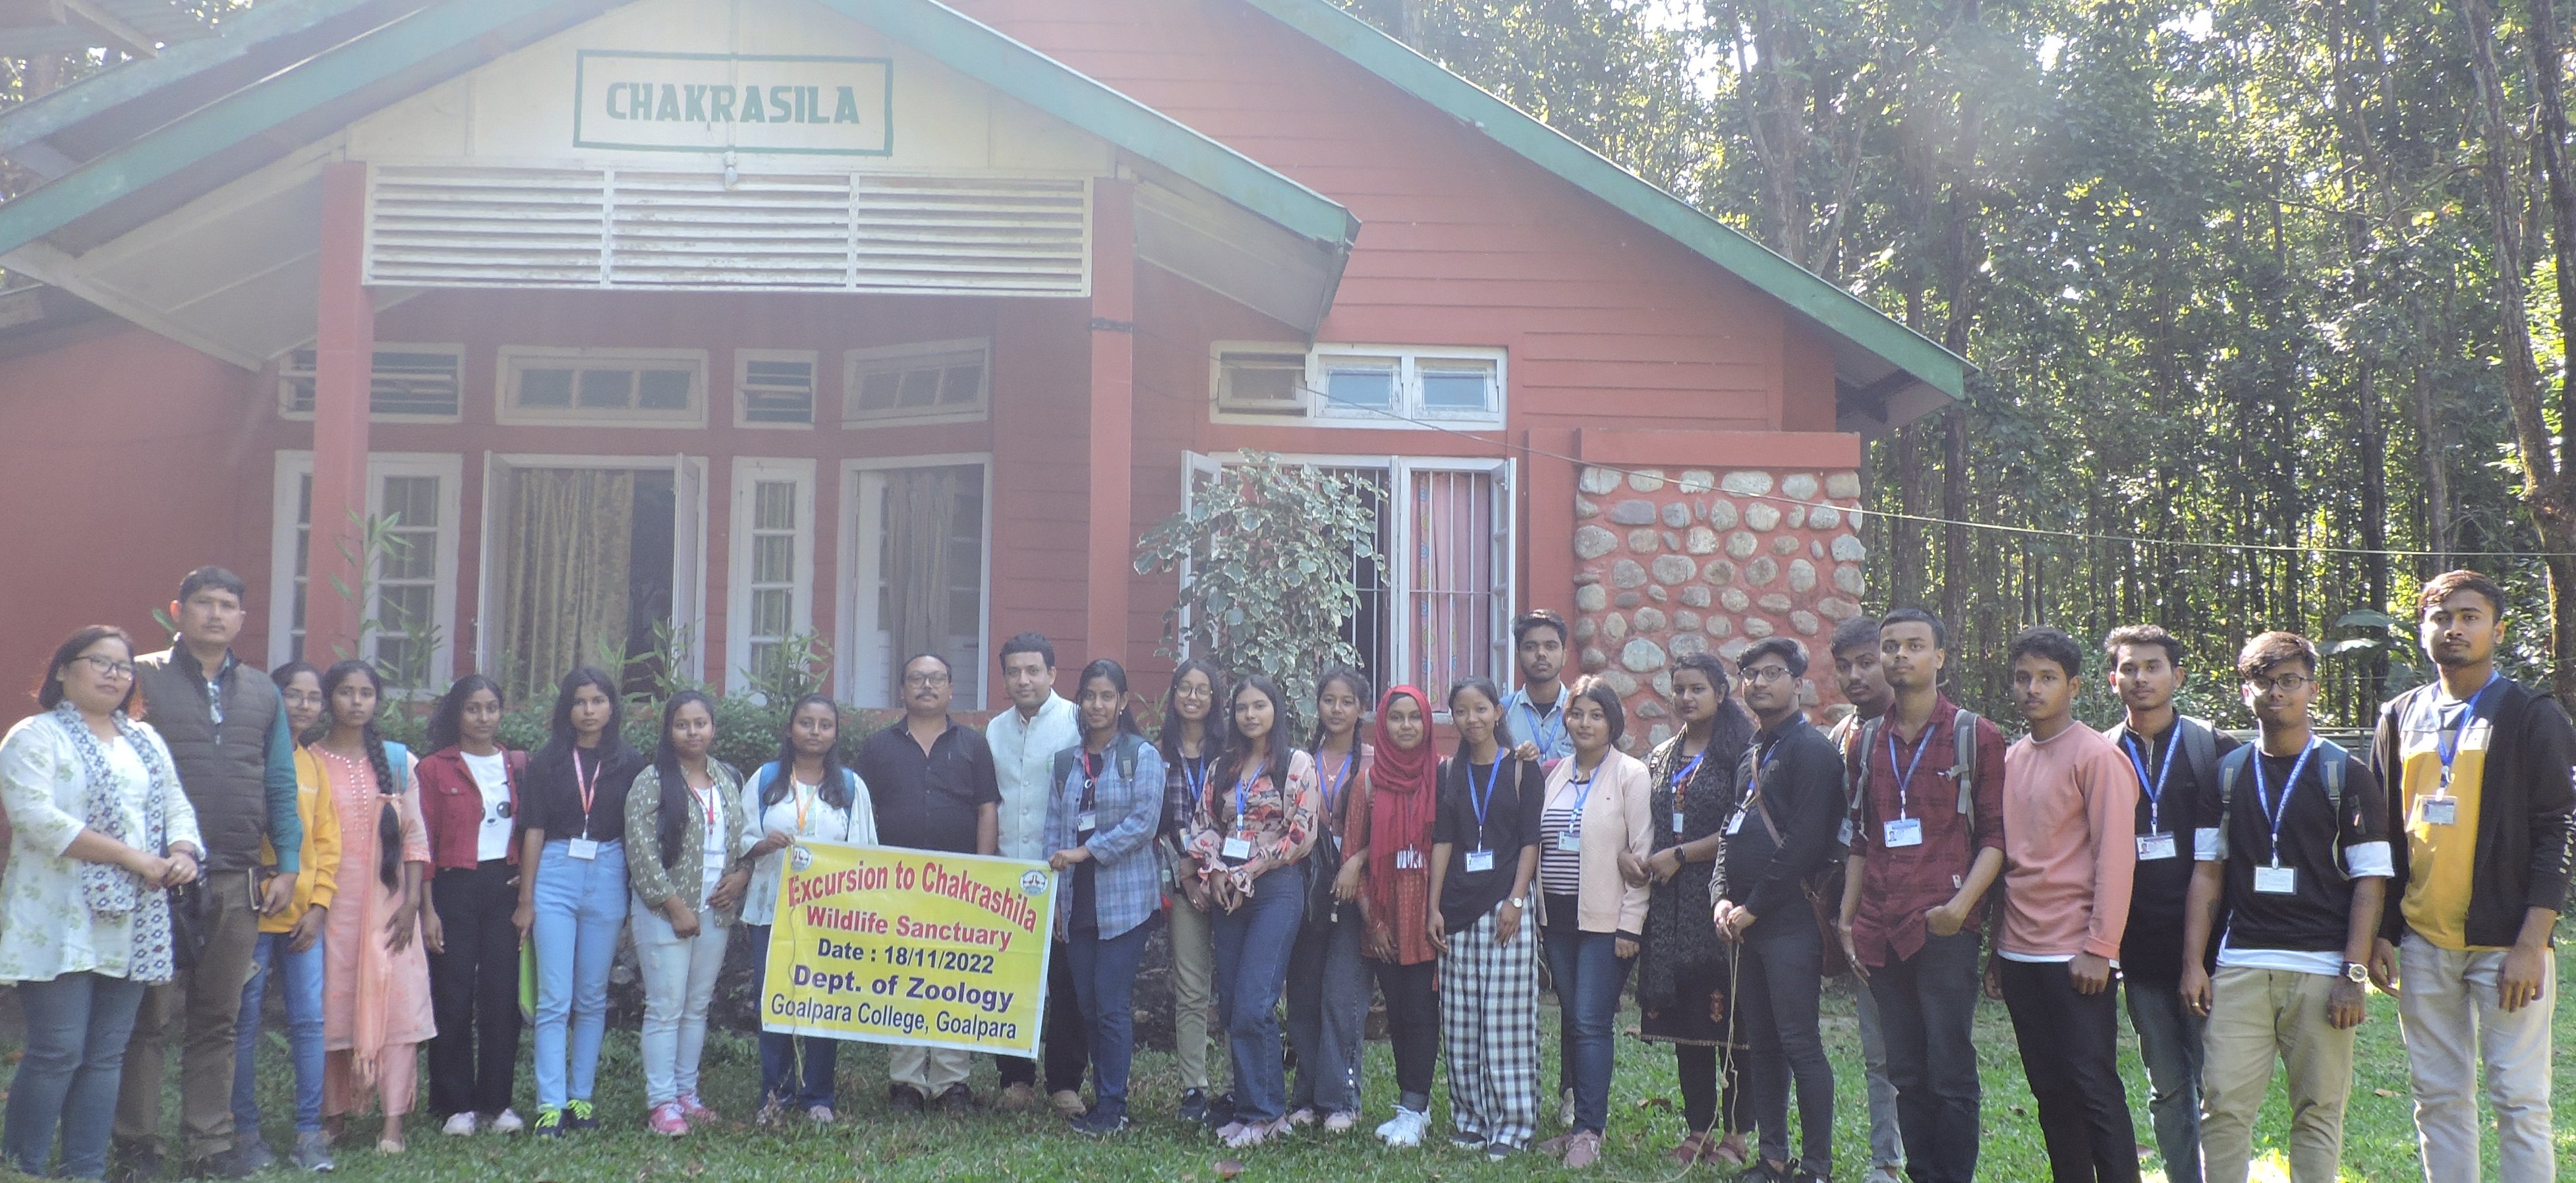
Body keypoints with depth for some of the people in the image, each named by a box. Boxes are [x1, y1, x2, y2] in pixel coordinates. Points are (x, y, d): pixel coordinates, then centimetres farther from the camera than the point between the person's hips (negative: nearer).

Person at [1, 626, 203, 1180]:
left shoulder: (147, 740, 18)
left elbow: (177, 805, 16)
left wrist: (183, 852, -7)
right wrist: (131, 857, -18)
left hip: (131, 926, 6)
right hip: (61, 923, -6)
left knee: (106, 1054, 7)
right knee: (58, 1051, -7)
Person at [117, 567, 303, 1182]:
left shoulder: (263, 693, 14)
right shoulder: (143, 677, 1)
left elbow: (281, 786, 16)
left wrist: (287, 865, 9)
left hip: (237, 879, 4)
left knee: (218, 1018, 9)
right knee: (150, 1015, 1)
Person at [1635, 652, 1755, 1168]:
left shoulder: (1740, 754, -4)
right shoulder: (1661, 757, 15)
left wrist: (1680, 856, -13)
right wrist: (1632, 858, -1)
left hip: (1719, 900, -6)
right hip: (1671, 903, 6)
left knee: (1728, 1014, -3)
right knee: (1685, 1018, 8)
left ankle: (1736, 1132, 6)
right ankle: (1697, 1129, 15)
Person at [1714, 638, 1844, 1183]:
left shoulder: (1810, 749, -8)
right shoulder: (1751, 755, 19)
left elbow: (1803, 843, -16)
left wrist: (1753, 908, -13)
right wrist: (1724, 898, 7)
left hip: (1790, 921, -9)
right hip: (1747, 922, 9)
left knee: (1800, 1045, -6)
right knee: (1762, 1045, 11)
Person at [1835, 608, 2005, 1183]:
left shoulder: (1977, 737, 1)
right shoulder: (1868, 742, 14)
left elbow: (1995, 836, -2)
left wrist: (1962, 904, -17)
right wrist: (1847, 920, 11)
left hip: (1944, 929, -4)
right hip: (1882, 933, 5)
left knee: (1950, 1074, -2)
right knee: (1906, 1074, 10)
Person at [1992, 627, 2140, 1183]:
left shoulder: (2097, 756, -7)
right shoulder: (2011, 759, 12)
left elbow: (2115, 857, -12)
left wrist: (2099, 949, -16)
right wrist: (1997, 949, 13)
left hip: (2074, 957, -7)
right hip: (2020, 955, 7)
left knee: (2095, 1089, -3)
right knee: (2051, 1092, 11)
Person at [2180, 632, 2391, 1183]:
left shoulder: (2346, 775, 3)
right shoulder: (2227, 774, 12)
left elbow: (2370, 883, -1)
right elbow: (2206, 874, 12)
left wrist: (2354, 976, -9)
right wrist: (2193, 962, 3)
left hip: (2322, 969, -2)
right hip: (2240, 966, 2)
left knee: (2318, 1111, 2)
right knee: (2222, 1104, -4)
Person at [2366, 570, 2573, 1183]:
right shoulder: (2402, 717, 12)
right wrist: (2380, 933, 7)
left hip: (2505, 944, -4)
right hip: (2420, 944, 4)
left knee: (2520, 1101, -2)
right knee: (2438, 1100, 8)